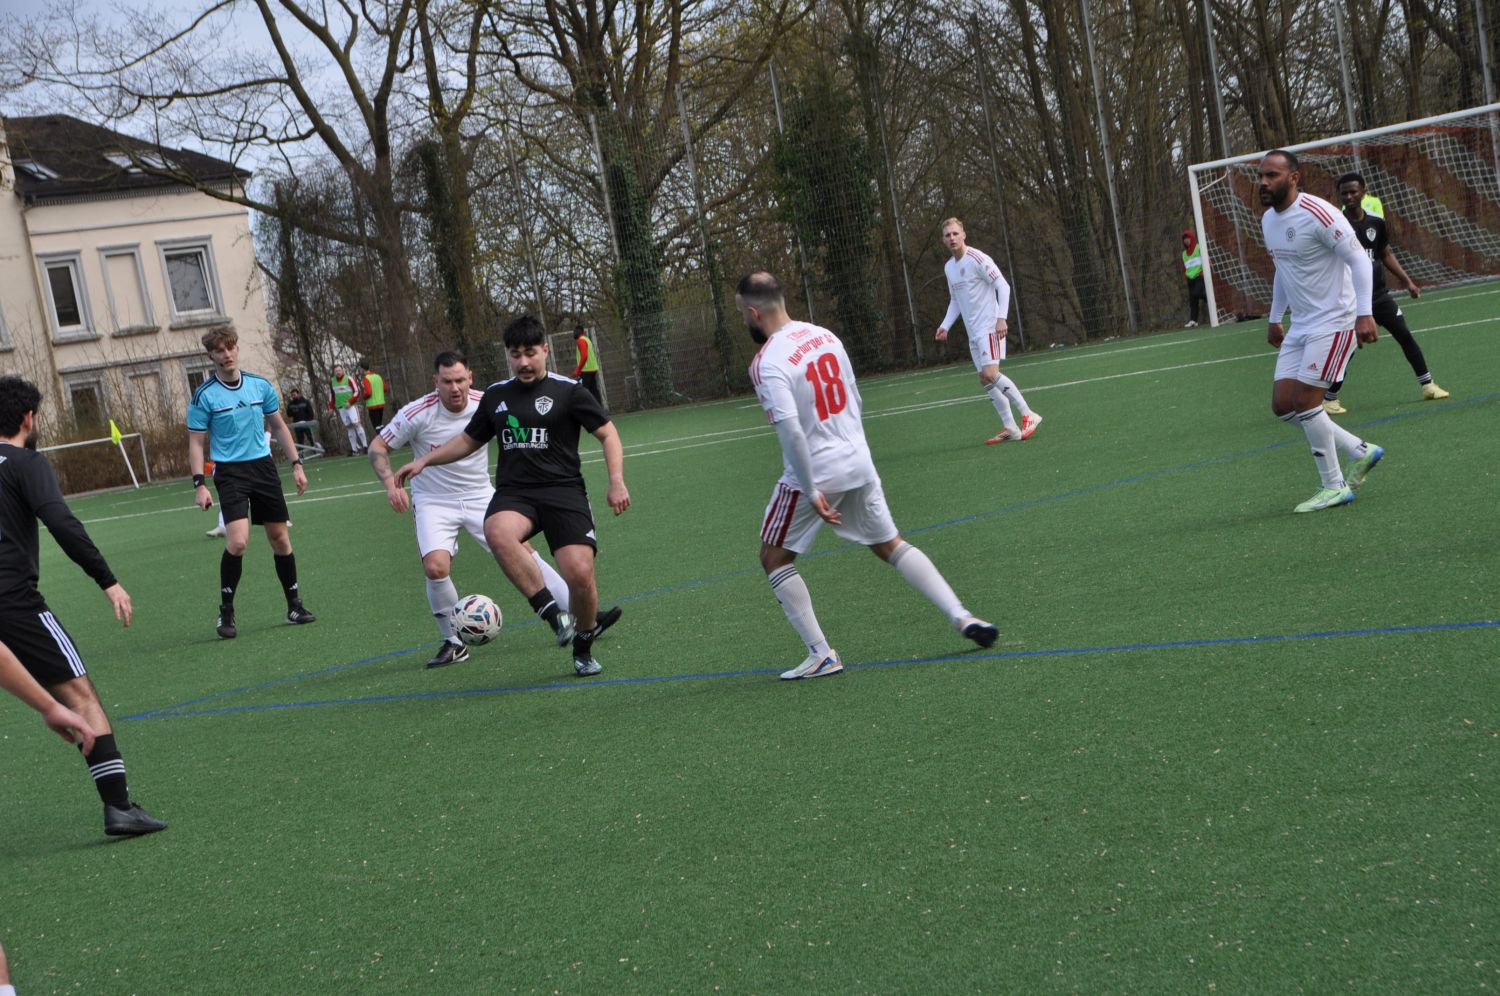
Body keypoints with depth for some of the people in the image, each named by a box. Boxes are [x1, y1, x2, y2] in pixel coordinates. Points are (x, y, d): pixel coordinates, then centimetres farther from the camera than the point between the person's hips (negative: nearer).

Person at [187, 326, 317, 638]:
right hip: (230, 472, -4)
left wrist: (296, 464, 10)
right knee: (237, 542, -19)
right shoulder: (204, 396, -6)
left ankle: (294, 606, 21)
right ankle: (226, 612, -4)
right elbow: (195, 443, -3)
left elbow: (279, 427, 15)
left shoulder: (260, 386, 5)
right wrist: (199, 485, -12)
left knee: (280, 539, 7)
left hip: (263, 467, 4)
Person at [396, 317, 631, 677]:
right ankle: (552, 613, -28)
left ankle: (583, 649, 11)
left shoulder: (568, 391, 3)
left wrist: (617, 481, -7)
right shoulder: (496, 395, 16)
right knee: (497, 532, -35)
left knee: (579, 572, -19)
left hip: (563, 491, -2)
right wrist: (425, 460, 21)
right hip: (513, 493, 3)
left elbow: (607, 433, 6)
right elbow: (468, 440, 30)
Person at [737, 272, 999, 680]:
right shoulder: (824, 336, 6)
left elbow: (791, 431, -27)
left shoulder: (768, 363, -17)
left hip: (814, 474, -7)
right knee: (891, 545, 20)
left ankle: (821, 654, 5)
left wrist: (811, 492, -21)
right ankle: (962, 616, 11)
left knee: (774, 558, 10)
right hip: (859, 463, 7)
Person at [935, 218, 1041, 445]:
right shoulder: (949, 267, 13)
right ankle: (1010, 428, 8)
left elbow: (1003, 286, -13)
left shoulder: (977, 259, -12)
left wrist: (1001, 318, -21)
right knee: (985, 380, 4)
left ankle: (1028, 415, -11)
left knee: (990, 374, -20)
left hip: (990, 327, -8)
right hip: (974, 333, 8)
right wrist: (945, 326, 11)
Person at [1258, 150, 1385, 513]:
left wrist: (1364, 313, -25)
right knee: (1283, 405, 2)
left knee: (1305, 402, -13)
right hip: (1301, 326, 9)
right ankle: (1361, 452, 16)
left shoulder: (1317, 214, -18)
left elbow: (1359, 258, -18)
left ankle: (1334, 487, 1)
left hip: (1334, 322, -9)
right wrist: (1275, 319, 25)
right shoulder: (1268, 220, 9)